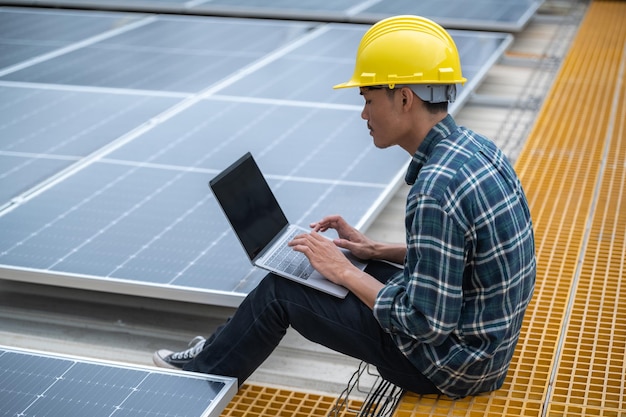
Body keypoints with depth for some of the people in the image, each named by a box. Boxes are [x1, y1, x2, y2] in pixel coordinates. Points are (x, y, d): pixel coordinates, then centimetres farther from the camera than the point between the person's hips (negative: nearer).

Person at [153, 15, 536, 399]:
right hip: (486, 337, 9)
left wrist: (344, 271, -14)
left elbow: (424, 324, -25)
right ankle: (224, 351, 36)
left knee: (278, 291, 1)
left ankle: (202, 377, 28)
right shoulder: (474, 147, 0)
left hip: (453, 363, -8)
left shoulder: (436, 188, -29)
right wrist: (376, 250, 8)